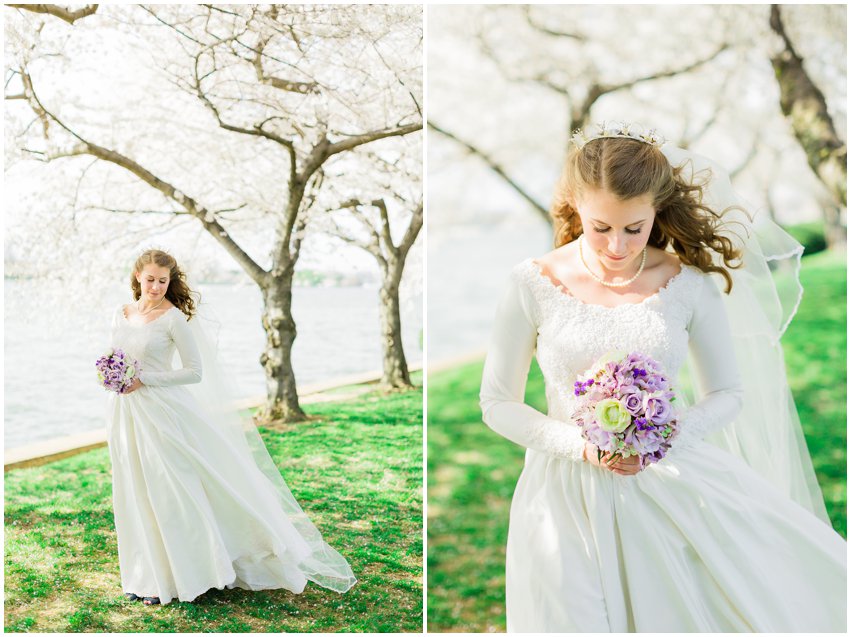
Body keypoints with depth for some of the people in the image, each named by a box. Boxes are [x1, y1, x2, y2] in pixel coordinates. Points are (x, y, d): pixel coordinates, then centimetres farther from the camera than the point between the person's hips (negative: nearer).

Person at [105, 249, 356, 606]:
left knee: (169, 493, 2)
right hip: (125, 413, 6)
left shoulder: (173, 318, -10)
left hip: (163, 410, -6)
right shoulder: (122, 314, 8)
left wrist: (144, 379, -17)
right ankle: (148, 577, 29)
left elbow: (195, 371, -13)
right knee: (136, 496, 14)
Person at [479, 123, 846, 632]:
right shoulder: (534, 283, -7)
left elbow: (728, 393, 5)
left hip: (673, 485, 2)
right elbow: (498, 404, -1)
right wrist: (582, 446, -16)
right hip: (569, 494, -1)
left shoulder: (690, 281, -4)